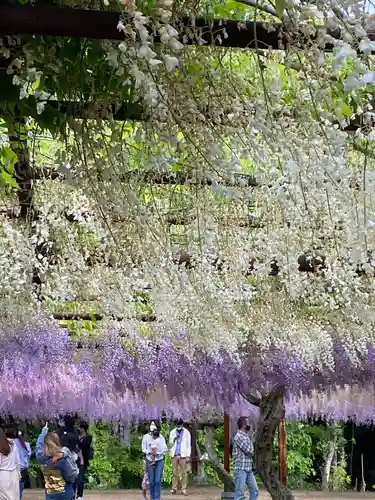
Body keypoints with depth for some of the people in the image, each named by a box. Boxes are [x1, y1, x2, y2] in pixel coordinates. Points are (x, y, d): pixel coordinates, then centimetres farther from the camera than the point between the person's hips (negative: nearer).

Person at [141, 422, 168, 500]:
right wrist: (149, 452, -18)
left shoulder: (161, 437, -4)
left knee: (158, 480, -7)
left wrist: (158, 453, -17)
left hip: (159, 461, 0)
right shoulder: (146, 437, -5)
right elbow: (144, 449, -1)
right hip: (150, 461, 0)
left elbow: (165, 449, -2)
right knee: (151, 481, 3)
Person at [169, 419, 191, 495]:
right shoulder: (172, 432, 10)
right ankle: (174, 488, 3)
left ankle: (184, 489, -4)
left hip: (183, 455, -2)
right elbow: (170, 444, 13)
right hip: (174, 454, 2)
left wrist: (188, 456, -3)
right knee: (175, 472, 0)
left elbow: (189, 445, 4)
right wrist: (173, 439, -8)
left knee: (184, 472, -5)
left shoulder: (186, 432, 3)